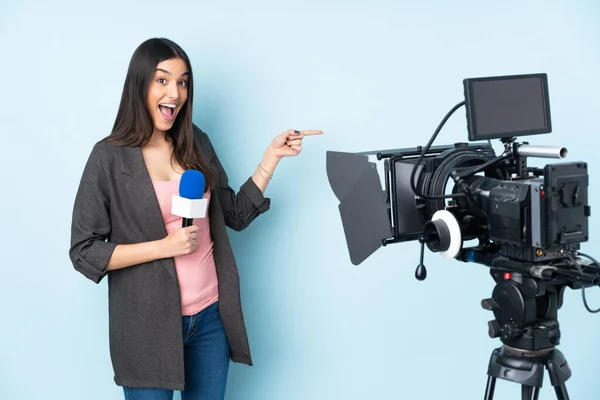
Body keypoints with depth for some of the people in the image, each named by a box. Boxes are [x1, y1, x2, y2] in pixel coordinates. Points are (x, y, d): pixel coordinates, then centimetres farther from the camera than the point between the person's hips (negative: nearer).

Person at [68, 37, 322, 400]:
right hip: (148, 324, -4)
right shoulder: (109, 157, -10)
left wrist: (272, 156, 1)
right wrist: (165, 246, -18)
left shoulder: (197, 143, 3)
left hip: (210, 316, 4)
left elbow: (236, 214, 8)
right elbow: (83, 252, -9)